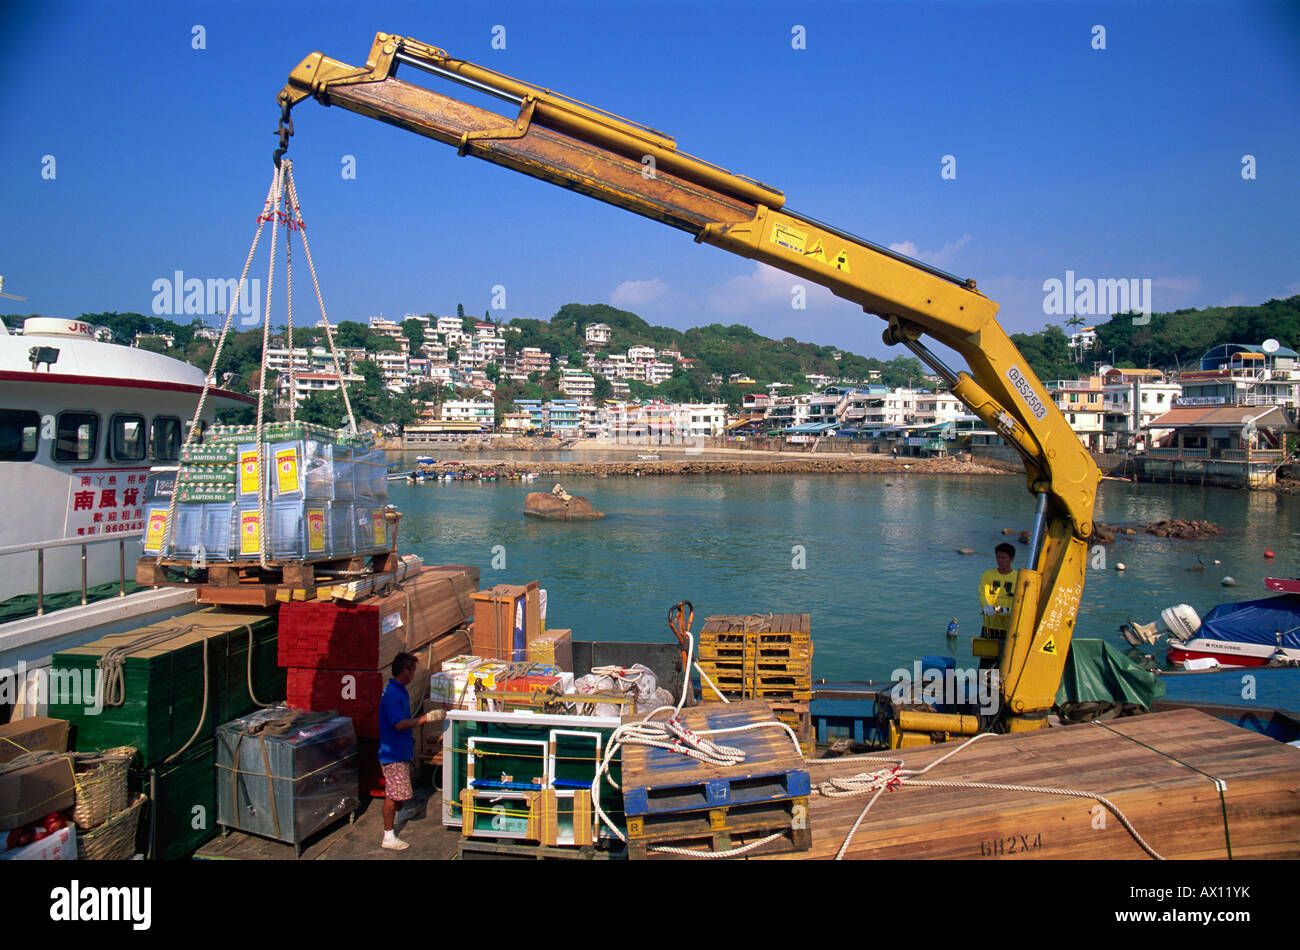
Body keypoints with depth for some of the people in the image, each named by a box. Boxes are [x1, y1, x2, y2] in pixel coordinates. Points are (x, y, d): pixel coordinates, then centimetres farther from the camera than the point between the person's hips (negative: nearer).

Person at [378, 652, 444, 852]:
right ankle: (388, 836, 3)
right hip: (393, 752, -10)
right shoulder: (392, 694, -25)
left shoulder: (400, 691, 8)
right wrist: (427, 718, -30)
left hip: (402, 749, 10)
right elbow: (399, 724, -32)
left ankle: (400, 813, 51)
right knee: (393, 793, -4)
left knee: (401, 787, 29)